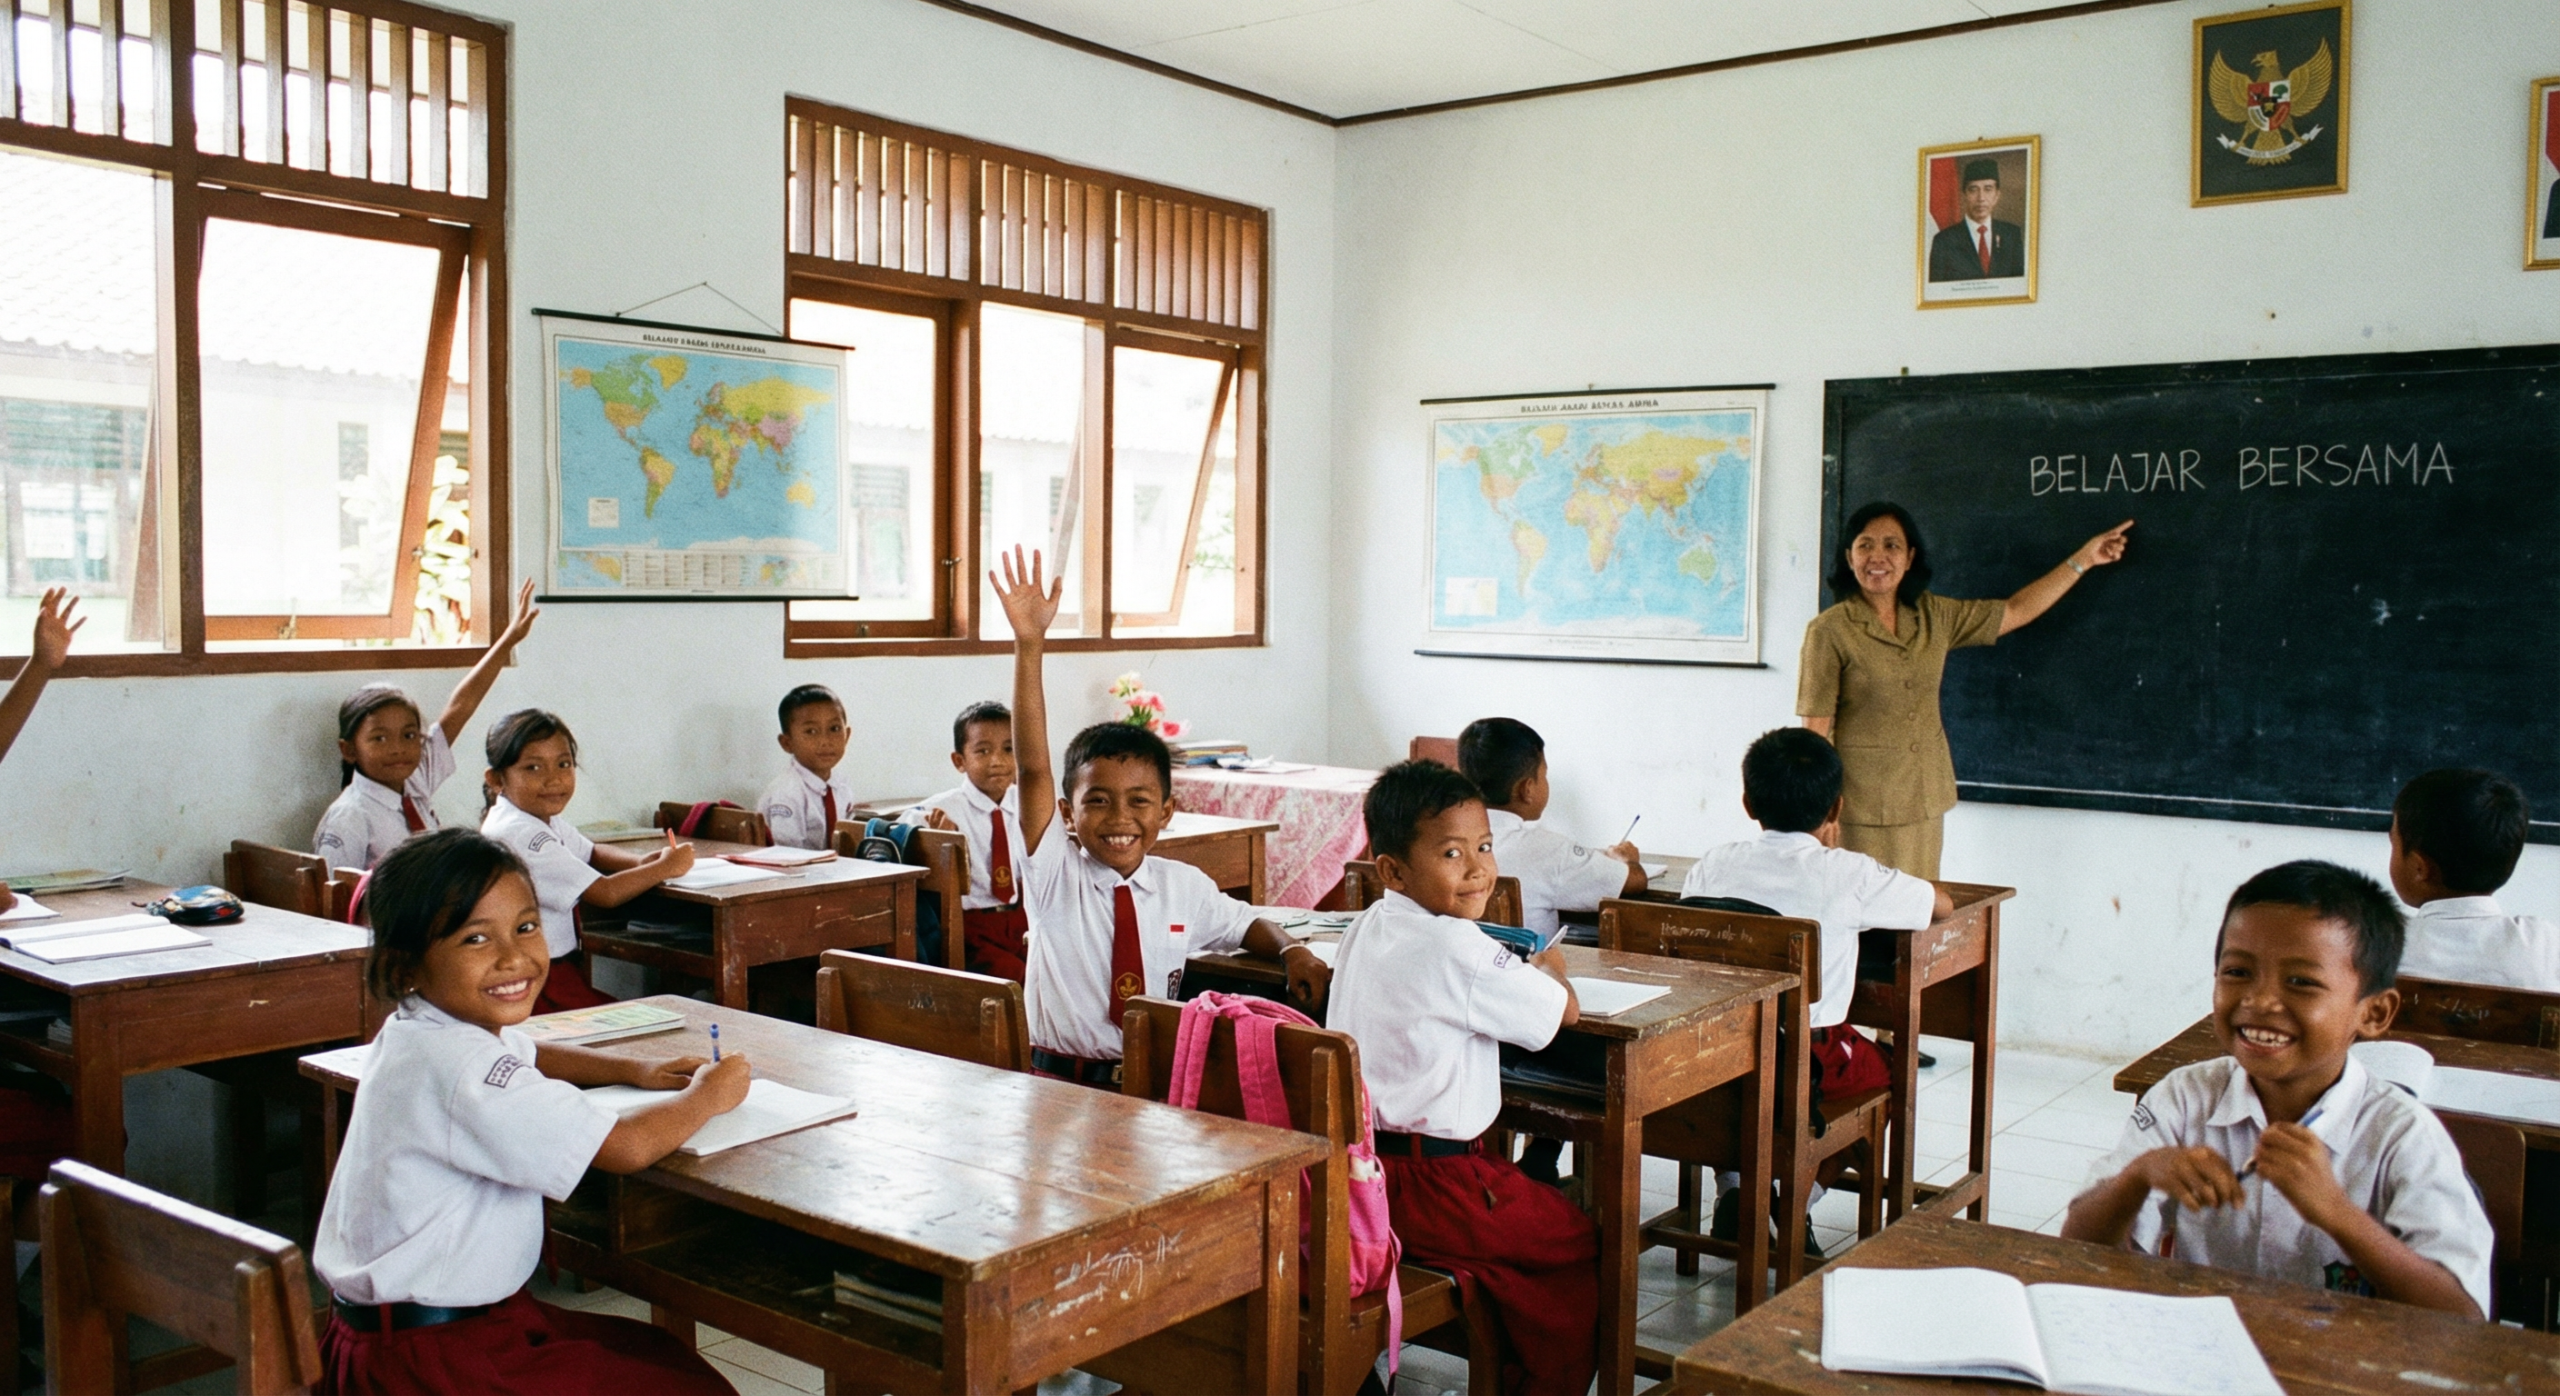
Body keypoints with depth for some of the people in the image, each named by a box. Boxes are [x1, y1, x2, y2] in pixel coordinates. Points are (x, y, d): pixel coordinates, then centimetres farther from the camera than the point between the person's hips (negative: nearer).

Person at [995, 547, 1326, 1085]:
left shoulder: (1184, 885, 5)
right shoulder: (1054, 876, -3)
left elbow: (1242, 923, 24)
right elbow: (1033, 767, -14)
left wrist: (1291, 949, 2)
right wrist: (1029, 645, -21)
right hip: (1061, 1087, -1)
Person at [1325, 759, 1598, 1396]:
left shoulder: (1365, 931, 6)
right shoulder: (1459, 951, -20)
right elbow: (1564, 1010, -10)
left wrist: (1511, 971, 17)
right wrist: (1547, 966, 11)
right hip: (1428, 1185, -9)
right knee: (1577, 1244, 11)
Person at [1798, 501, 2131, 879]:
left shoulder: (1933, 615, 8)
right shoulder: (1829, 631, -9)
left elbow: (2015, 612, 18)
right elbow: (1816, 729, -10)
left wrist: (2083, 559, 19)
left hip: (1925, 801, 5)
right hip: (1862, 805, -5)